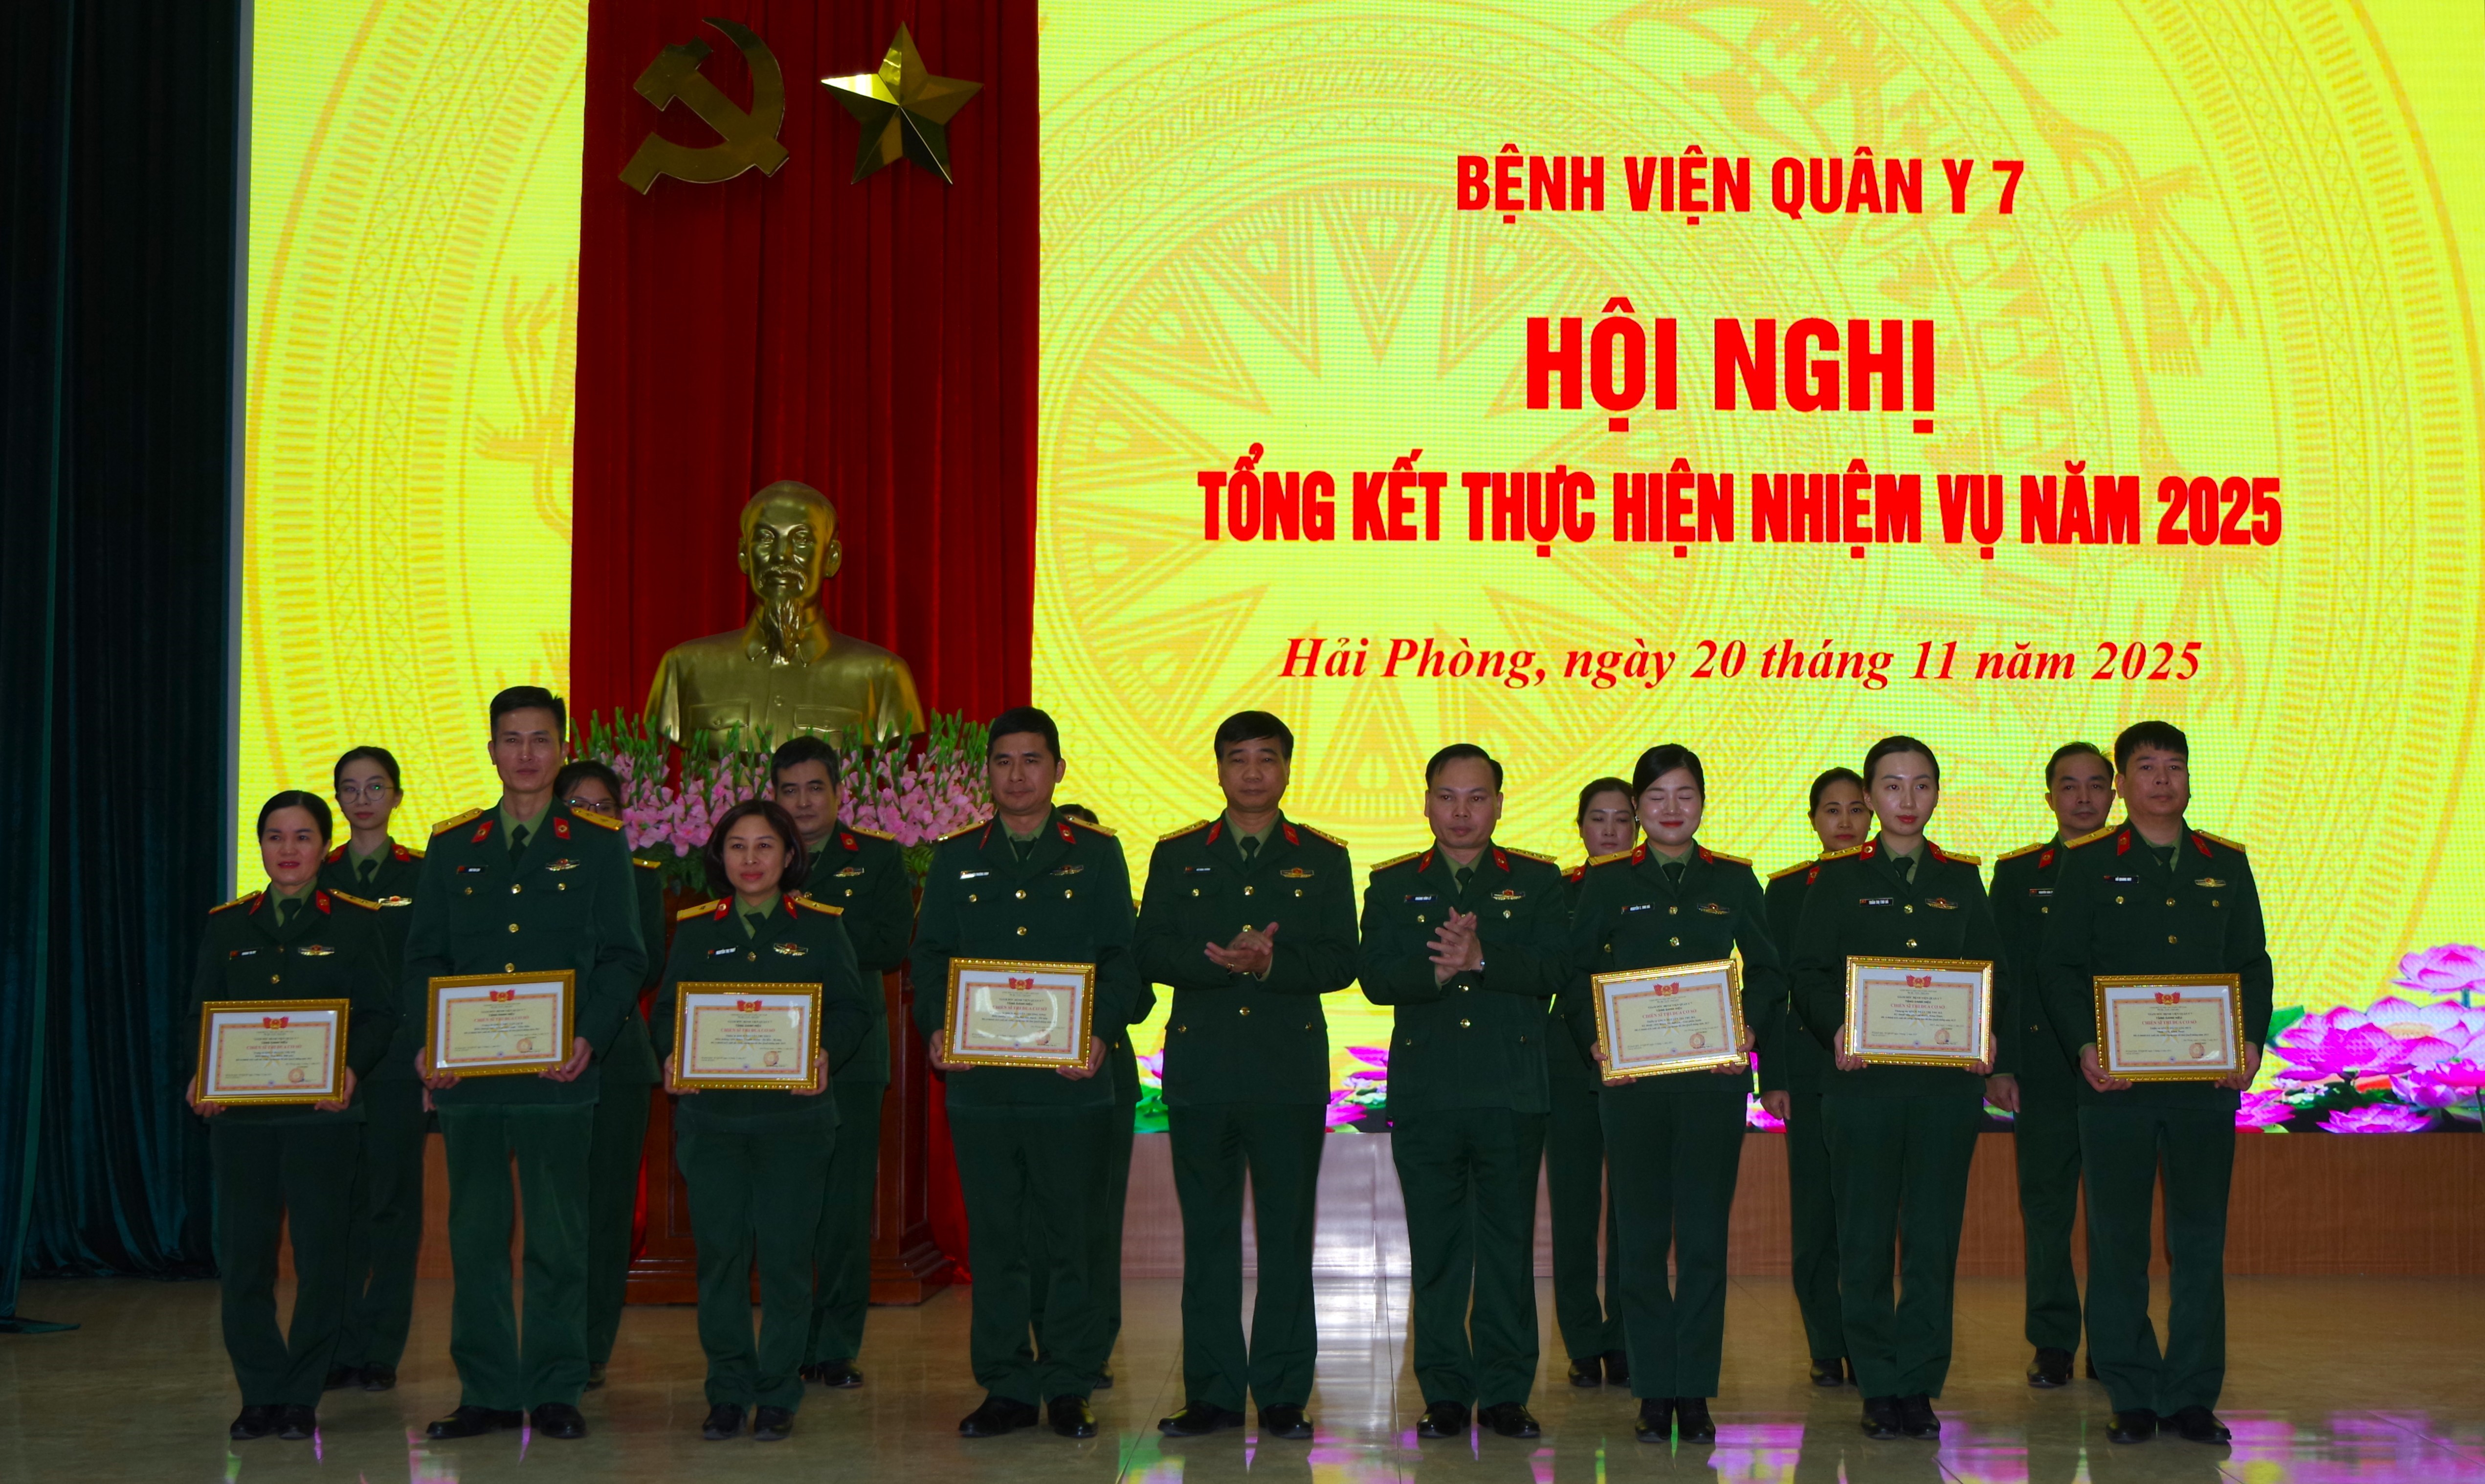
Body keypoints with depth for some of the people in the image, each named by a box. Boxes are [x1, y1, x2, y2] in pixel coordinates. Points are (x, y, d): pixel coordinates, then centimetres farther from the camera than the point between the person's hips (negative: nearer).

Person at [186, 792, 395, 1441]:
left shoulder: (355, 923, 4)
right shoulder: (226, 926, 12)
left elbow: (380, 1015, 0)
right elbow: (201, 1015, 11)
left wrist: (350, 1069, -17)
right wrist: (200, 1077, -8)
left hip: (323, 1114, -2)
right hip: (240, 1115, 2)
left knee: (321, 1258, -1)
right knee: (242, 1258, 2)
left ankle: (302, 1396, 10)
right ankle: (261, 1394, 13)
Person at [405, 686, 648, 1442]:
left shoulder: (599, 845, 5)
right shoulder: (451, 846, 12)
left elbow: (623, 959, 1)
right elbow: (424, 957, 11)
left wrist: (590, 1039, -14)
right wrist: (427, 1044, -5)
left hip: (558, 1074, -2)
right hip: (466, 1072, 2)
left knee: (558, 1235, 1)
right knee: (475, 1234, 5)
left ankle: (556, 1393, 9)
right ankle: (487, 1393, 13)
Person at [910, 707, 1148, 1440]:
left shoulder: (1096, 855, 7)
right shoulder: (956, 859, 11)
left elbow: (1121, 958, 3)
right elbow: (930, 955, 9)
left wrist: (1101, 1032, -13)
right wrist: (937, 1027, -9)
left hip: (1072, 1082, -1)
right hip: (980, 1082, 2)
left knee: (1072, 1237, 2)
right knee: (993, 1241, 5)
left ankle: (1069, 1388, 13)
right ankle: (1006, 1388, 14)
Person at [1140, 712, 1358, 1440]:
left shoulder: (1323, 859, 9)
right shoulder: (1176, 856, 11)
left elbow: (1339, 963, 1)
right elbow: (1151, 952, 2)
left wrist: (1272, 963, -15)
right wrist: (1222, 959, -14)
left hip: (1290, 1070, -1)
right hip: (1200, 1069, 1)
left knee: (1287, 1236, -1)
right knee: (1207, 1235, 4)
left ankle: (1283, 1397, 6)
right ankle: (1212, 1393, 10)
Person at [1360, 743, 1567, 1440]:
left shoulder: (1537, 881, 9)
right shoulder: (1391, 885, 11)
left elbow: (1552, 970, -6)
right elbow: (1376, 978, -2)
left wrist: (1481, 959, -20)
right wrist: (1438, 970, -19)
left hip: (1512, 1092, -1)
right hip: (1423, 1092, 1)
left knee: (1509, 1244, 1)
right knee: (1436, 1248, 3)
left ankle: (1506, 1392, 9)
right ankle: (1445, 1394, 10)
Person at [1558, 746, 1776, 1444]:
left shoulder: (1734, 881, 9)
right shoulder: (1607, 882, 7)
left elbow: (1767, 973, 11)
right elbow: (1577, 975, 5)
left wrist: (1747, 1028, -6)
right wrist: (1597, 1041, -10)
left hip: (1714, 1078, 0)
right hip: (1631, 1078, 0)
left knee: (1704, 1235, 0)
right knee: (1642, 1235, 2)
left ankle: (1695, 1391, 8)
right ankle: (1654, 1392, 9)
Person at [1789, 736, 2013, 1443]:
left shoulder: (1962, 881, 12)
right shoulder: (1838, 880, 7)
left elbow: (1994, 978, 10)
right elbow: (1809, 975, 2)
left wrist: (1990, 1045, -7)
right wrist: (1836, 1028, -16)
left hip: (1948, 1084, 1)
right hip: (1863, 1079, -1)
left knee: (1934, 1238, 1)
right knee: (1866, 1239, 1)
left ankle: (1919, 1385, 8)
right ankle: (1879, 1386, 9)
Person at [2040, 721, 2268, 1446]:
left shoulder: (2226, 865, 12)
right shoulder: (2088, 863, 5)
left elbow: (2253, 964, 12)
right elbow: (2060, 966, 1)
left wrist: (2250, 1042, -5)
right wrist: (2084, 1047, -13)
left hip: (2207, 1081, 2)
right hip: (2115, 1080, -2)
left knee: (2200, 1237, 3)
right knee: (2118, 1238, 1)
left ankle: (2192, 1395, 11)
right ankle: (2132, 1395, 9)